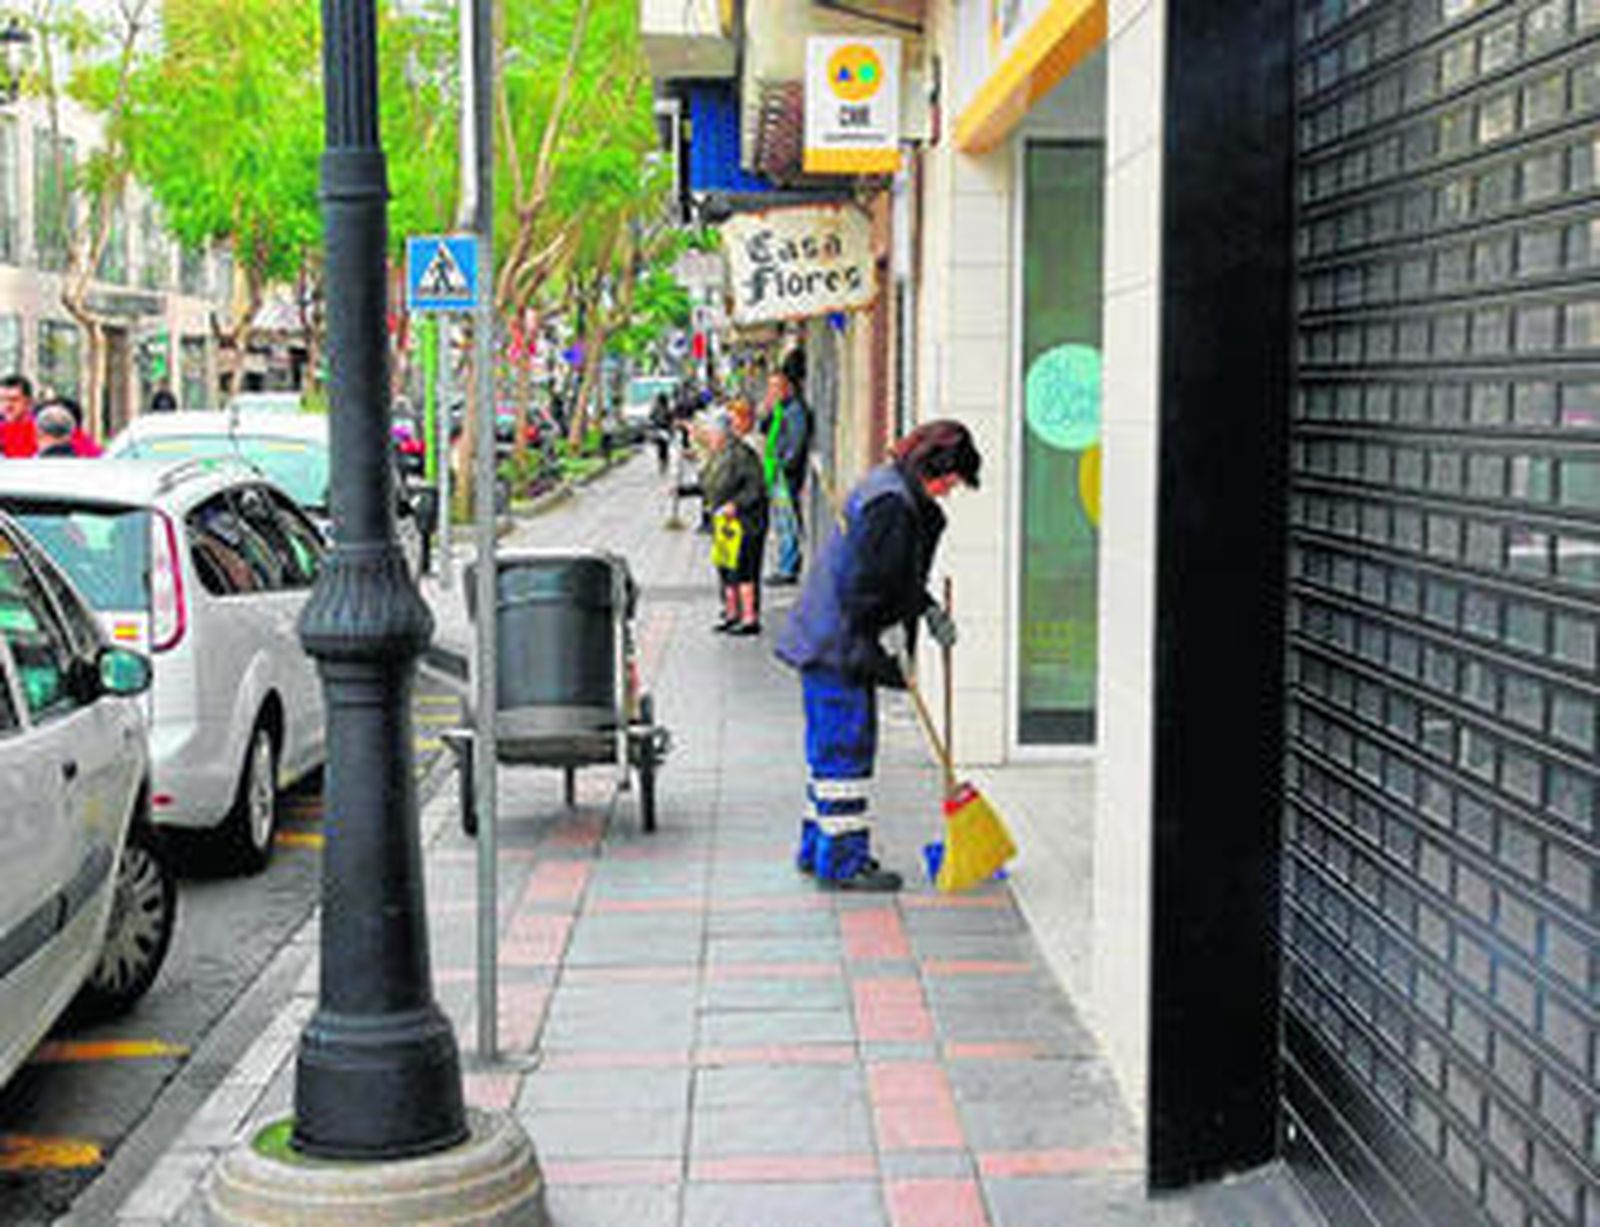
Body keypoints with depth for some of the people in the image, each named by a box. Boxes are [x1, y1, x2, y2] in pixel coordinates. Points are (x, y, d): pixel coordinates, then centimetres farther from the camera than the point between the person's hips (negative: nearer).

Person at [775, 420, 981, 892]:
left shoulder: (893, 491, 13)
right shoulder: (890, 504, -21)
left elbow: (898, 576, 24)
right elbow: (861, 587, -23)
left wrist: (927, 609, 10)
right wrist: (877, 659, -18)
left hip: (833, 643, 11)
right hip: (837, 646, -11)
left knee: (834, 747, 17)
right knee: (847, 748, -5)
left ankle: (818, 849, 27)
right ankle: (842, 861, 2)